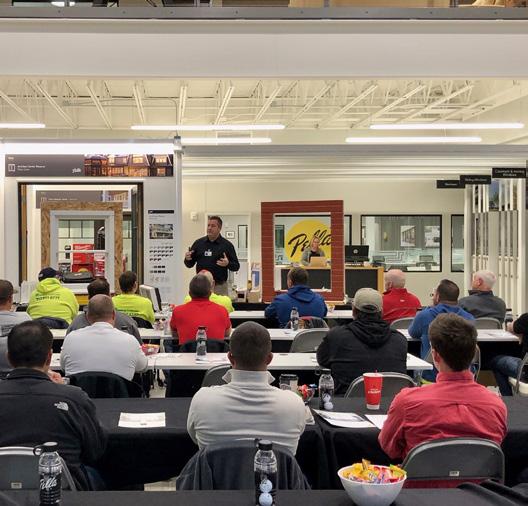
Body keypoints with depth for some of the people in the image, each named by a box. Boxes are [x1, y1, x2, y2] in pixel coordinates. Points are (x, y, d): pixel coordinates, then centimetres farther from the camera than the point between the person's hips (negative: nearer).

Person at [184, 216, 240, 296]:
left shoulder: (227, 245, 1)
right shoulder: (198, 243, 9)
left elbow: (236, 266, 1)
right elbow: (190, 264, 14)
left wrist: (228, 264, -19)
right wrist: (187, 259, -8)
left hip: (219, 287, -2)